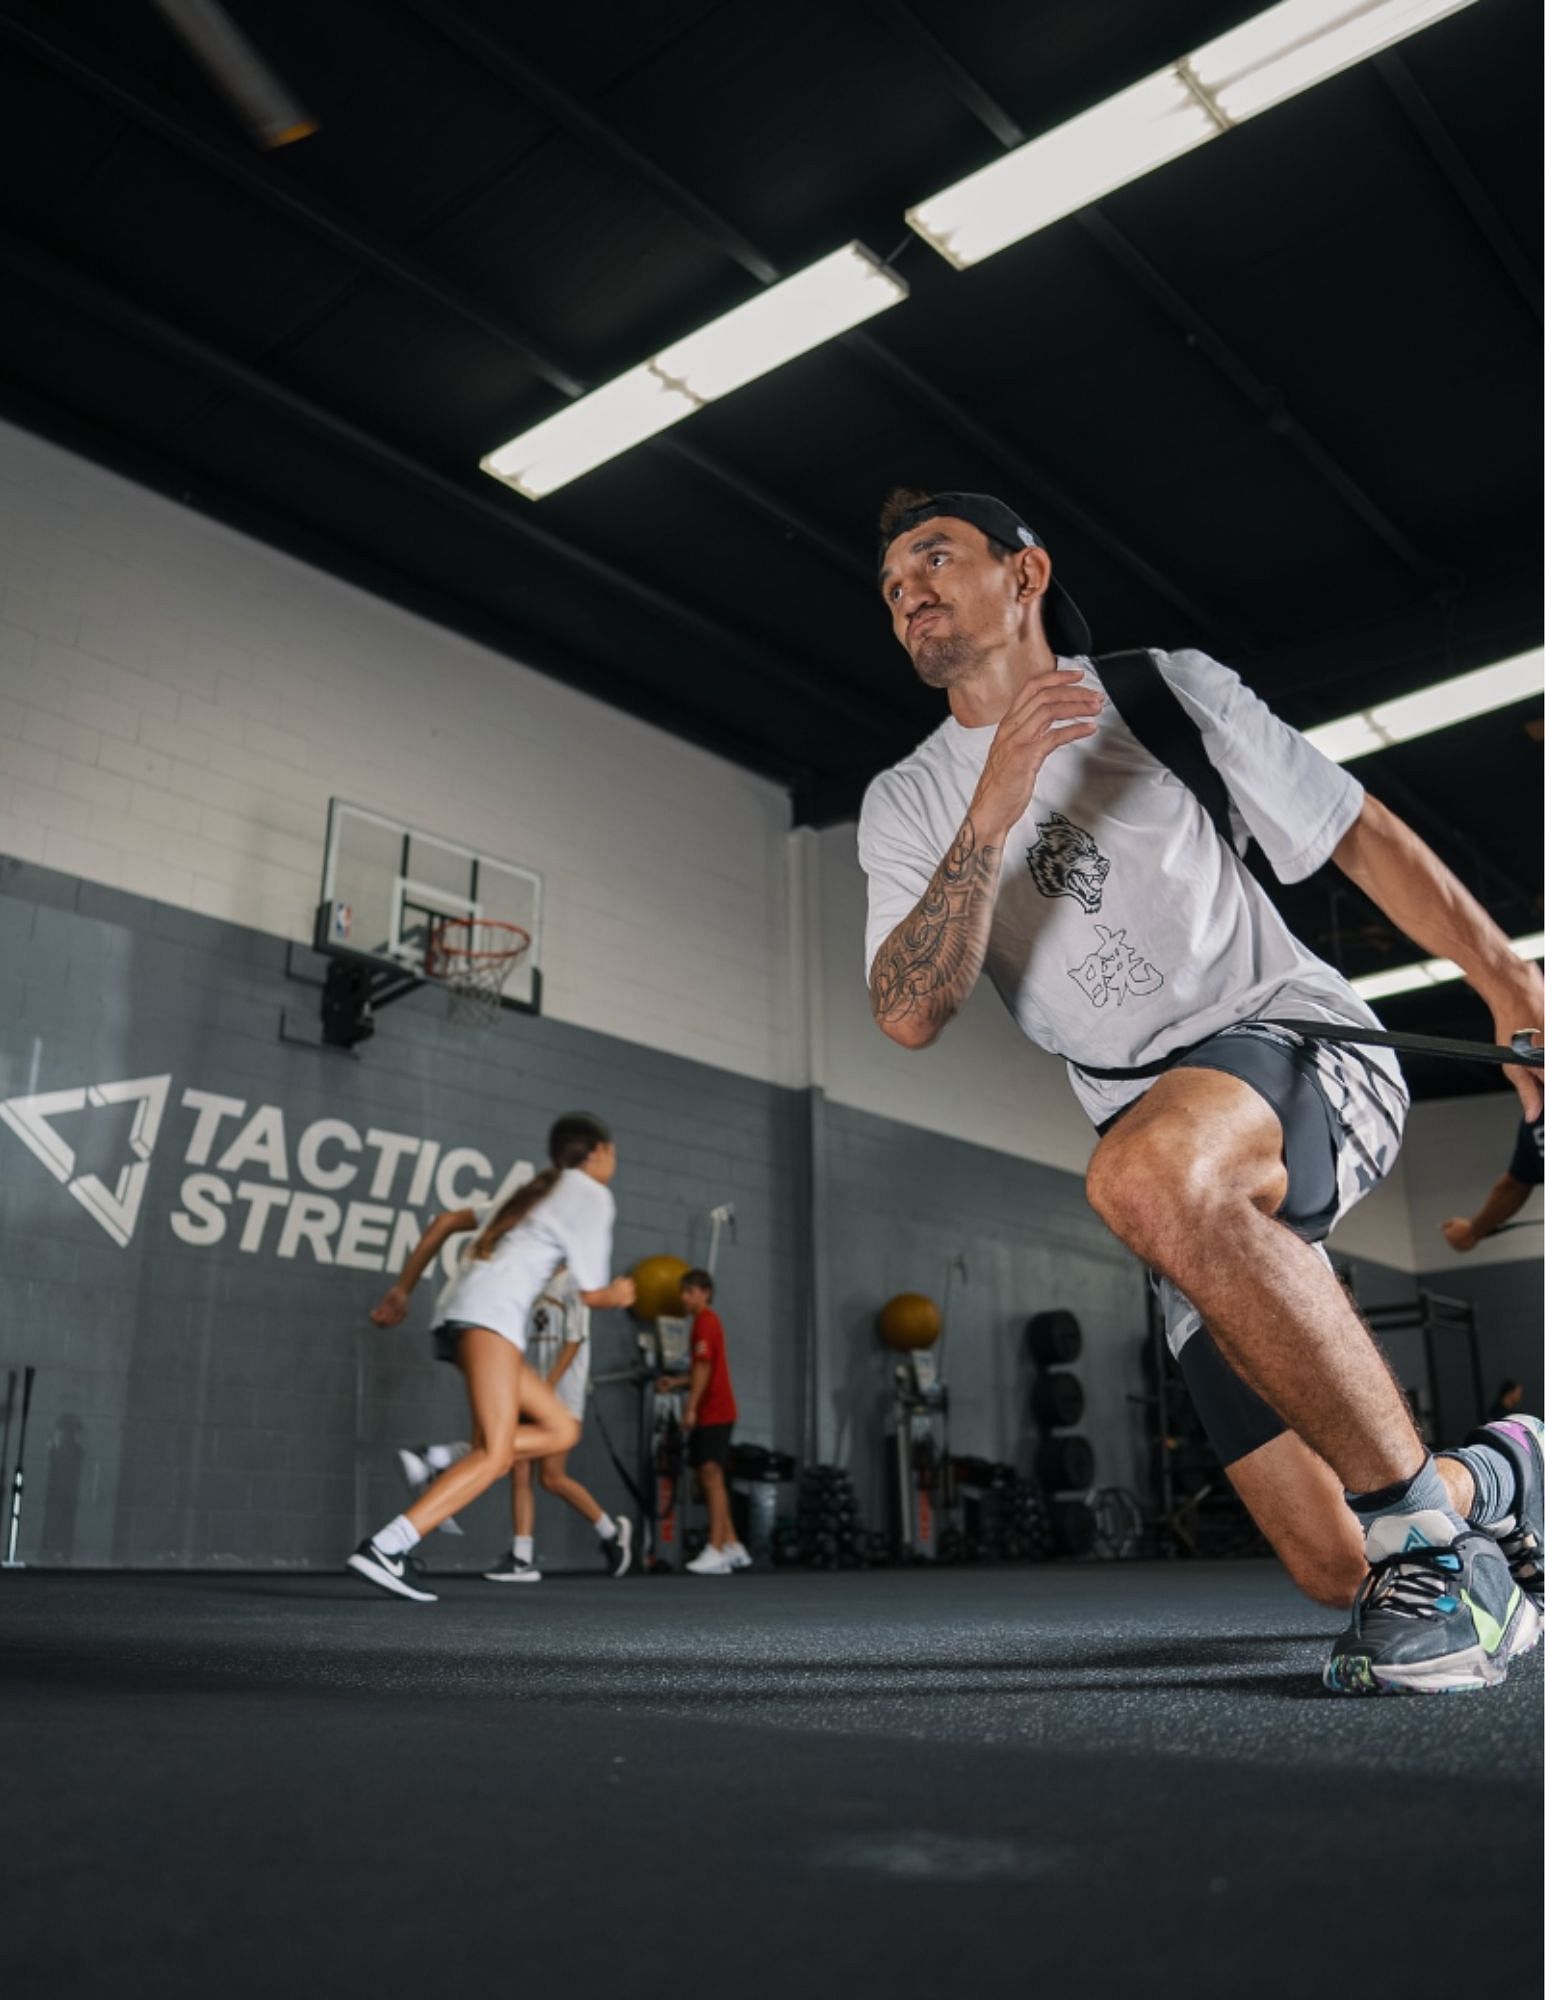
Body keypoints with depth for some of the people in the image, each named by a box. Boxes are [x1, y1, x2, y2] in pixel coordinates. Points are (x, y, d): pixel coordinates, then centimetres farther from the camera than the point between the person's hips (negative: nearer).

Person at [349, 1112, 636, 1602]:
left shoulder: (535, 1190, 30)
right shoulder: (592, 1195, 6)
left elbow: (449, 1221, 29)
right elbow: (591, 1293, 5)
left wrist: (403, 1288, 31)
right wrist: (618, 1294, 27)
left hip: (458, 1309, 9)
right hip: (492, 1308, -9)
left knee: (561, 1429, 9)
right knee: (495, 1455, -16)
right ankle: (383, 1548, -28)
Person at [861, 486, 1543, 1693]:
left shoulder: (1169, 693, 2)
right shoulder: (909, 805, 6)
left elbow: (1361, 835, 8)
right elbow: (910, 1017, -10)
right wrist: (995, 812, -21)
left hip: (1306, 1052, -3)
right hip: (1202, 1190, 3)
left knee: (1149, 1174, -40)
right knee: (1337, 1569, -1)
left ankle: (1429, 1521, -25)